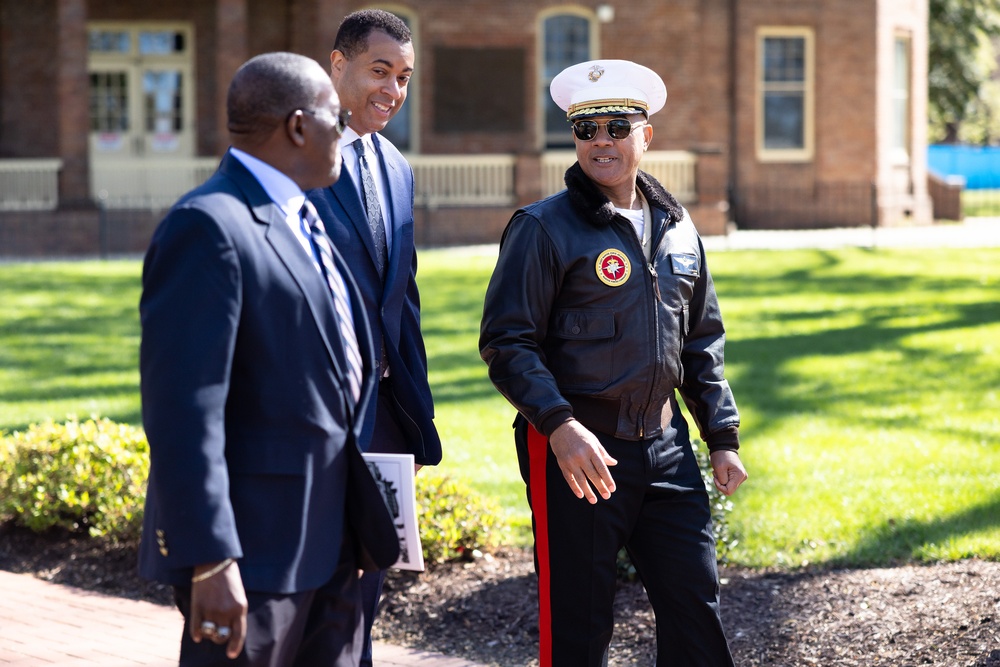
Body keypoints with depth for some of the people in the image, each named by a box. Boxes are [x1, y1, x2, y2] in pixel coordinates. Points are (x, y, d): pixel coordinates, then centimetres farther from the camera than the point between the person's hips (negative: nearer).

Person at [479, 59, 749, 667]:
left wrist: (724, 437, 14)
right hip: (577, 450, -5)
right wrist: (560, 426, -24)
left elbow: (702, 340, 20)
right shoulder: (543, 228, -6)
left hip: (665, 448, 5)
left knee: (697, 605, 6)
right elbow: (506, 343, -11)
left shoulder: (677, 228, 12)